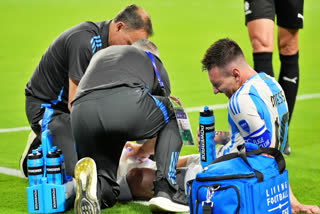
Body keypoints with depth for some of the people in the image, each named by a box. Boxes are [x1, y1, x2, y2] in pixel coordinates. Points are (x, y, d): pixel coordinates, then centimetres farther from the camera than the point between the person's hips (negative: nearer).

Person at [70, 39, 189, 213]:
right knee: (172, 117, 30)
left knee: (107, 193, 19)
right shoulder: (152, 60, 36)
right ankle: (165, 190, 10)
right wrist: (141, 151, 64)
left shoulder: (100, 54, 45)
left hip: (80, 113, 3)